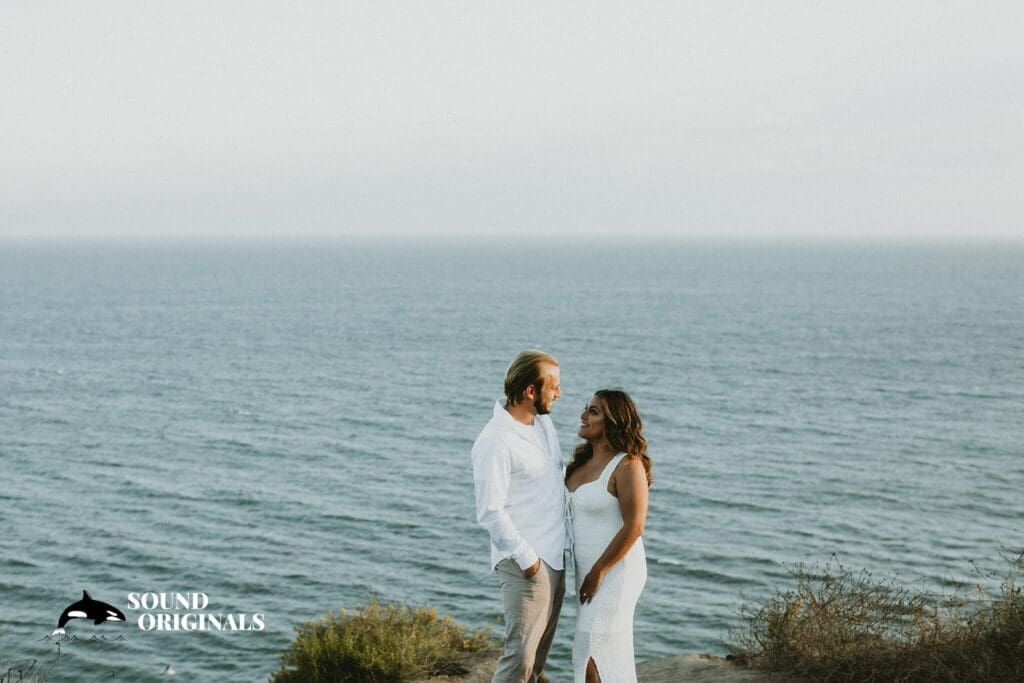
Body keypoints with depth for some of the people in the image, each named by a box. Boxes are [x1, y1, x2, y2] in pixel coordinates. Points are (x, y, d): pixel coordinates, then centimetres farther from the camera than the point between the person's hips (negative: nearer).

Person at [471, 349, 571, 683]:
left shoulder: (543, 421, 8)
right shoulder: (495, 442, -19)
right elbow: (490, 512, -20)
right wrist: (526, 557, -18)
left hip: (555, 556, 9)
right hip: (526, 565, -9)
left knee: (540, 649, 14)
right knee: (521, 655, -10)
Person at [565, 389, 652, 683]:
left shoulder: (627, 465, -16)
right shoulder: (583, 461, 9)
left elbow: (633, 527, -20)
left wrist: (598, 572, -18)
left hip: (616, 570, -8)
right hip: (586, 570, 8)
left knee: (592, 653, -8)